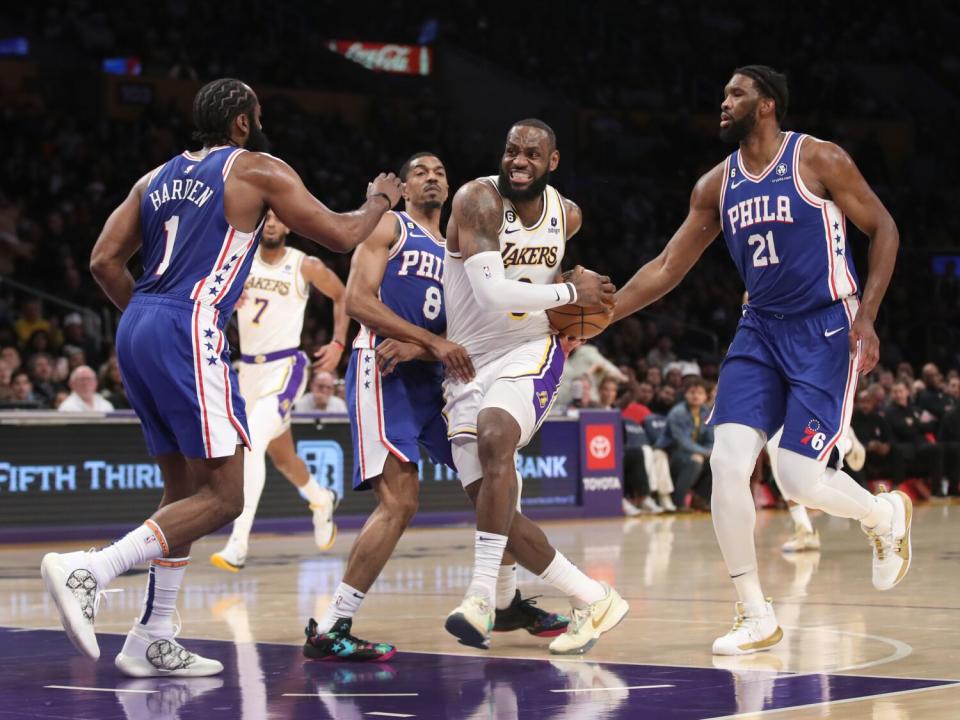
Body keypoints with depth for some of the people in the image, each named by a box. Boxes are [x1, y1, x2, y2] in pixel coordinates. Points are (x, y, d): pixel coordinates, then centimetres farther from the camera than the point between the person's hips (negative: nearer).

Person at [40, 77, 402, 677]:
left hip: (135, 333, 8)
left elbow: (104, 261, 16)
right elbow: (342, 235, 3)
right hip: (187, 333, -8)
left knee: (185, 489, 17)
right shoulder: (258, 170, 3)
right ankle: (86, 570, -23)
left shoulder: (159, 177, 21)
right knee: (222, 497, -8)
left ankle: (151, 641, 14)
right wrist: (380, 200, 23)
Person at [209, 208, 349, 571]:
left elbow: (342, 296, 9)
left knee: (251, 443, -25)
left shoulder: (306, 267, -5)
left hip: (285, 367, -5)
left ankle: (237, 546, -28)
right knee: (280, 456, 19)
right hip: (249, 368, 5)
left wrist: (338, 343, -1)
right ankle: (321, 501, 52)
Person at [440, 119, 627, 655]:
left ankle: (483, 596, -35)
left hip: (529, 354, 0)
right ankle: (594, 601, 11)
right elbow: (492, 292, -25)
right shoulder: (477, 200, -14)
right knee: (496, 511, -5)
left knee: (494, 436, -33)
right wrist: (570, 292, -17)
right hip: (469, 364, 0)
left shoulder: (567, 216, 2)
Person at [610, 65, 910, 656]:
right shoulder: (717, 185, 7)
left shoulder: (818, 160, -8)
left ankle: (886, 514, 22)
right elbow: (667, 268, 11)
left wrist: (867, 317, -14)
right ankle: (756, 617, 0)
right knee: (727, 463, -12)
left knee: (801, 480, -13)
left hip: (825, 330, -5)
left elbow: (884, 229, -4)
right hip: (761, 330, 5)